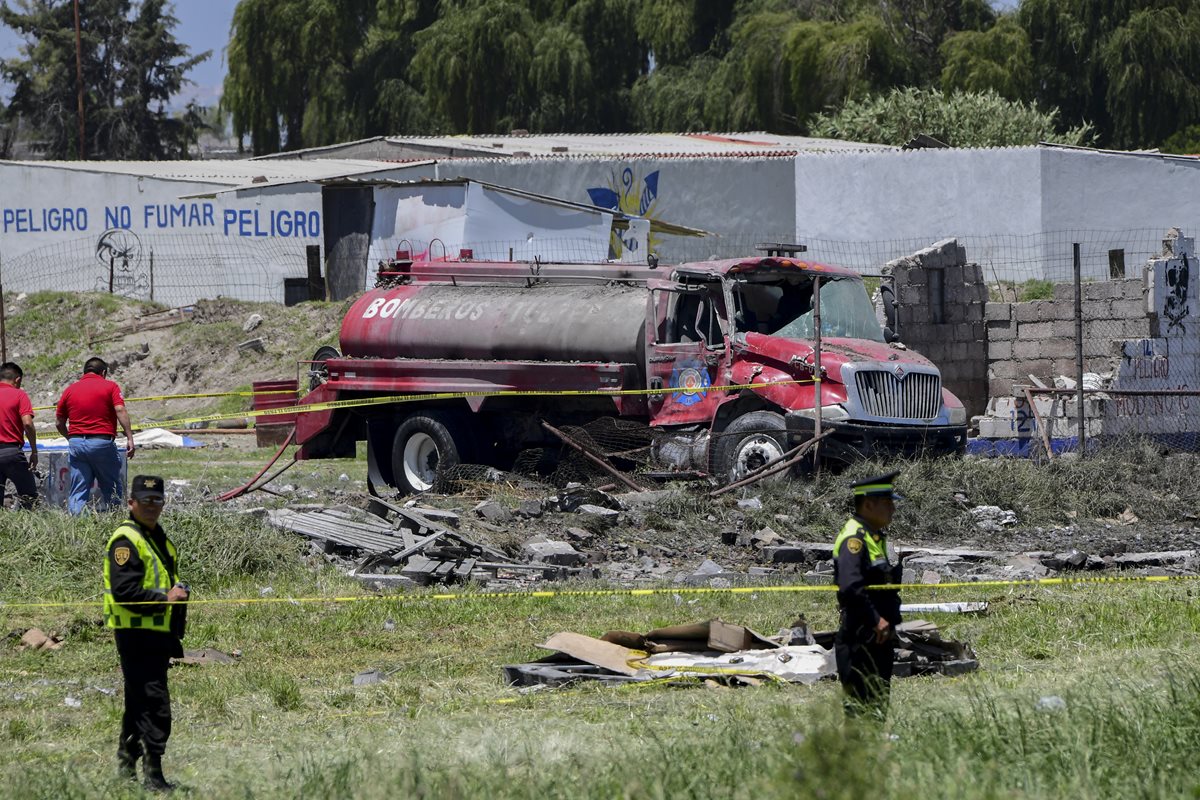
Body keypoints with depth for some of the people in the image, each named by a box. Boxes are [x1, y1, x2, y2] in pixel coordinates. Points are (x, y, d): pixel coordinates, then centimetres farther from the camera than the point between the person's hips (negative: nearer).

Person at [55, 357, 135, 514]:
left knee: (78, 494, 2)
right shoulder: (110, 387, 4)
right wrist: (129, 438, -13)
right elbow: (120, 411, -11)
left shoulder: (69, 390, 13)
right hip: (102, 444, -3)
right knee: (111, 490, 8)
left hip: (76, 443, 3)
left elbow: (59, 423, 15)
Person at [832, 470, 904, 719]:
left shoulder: (874, 536, 17)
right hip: (860, 640, -10)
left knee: (878, 704, 12)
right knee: (862, 703, -9)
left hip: (878, 640, 10)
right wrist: (876, 620, -23)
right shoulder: (854, 538, -15)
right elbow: (850, 587, -28)